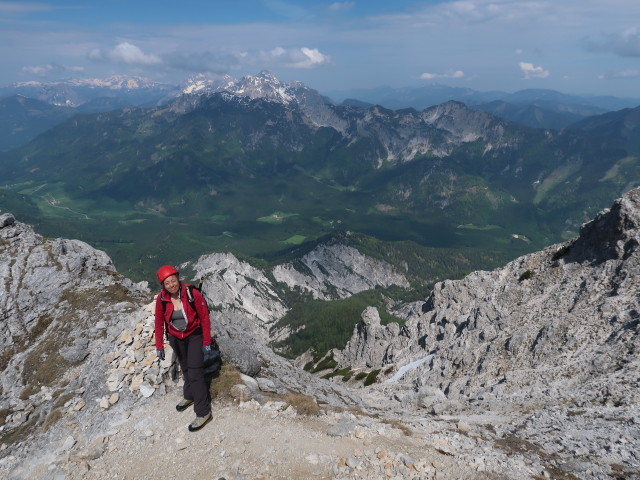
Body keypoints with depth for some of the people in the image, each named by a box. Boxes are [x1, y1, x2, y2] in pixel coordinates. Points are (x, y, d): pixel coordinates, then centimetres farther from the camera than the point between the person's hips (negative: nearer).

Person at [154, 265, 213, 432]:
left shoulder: (193, 294, -25)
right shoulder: (161, 299, -15)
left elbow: (204, 318, -17)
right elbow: (159, 323, -3)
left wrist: (207, 342, -14)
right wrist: (159, 346, -3)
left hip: (194, 336, -4)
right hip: (175, 338, 4)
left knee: (195, 373, -9)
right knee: (185, 368, 23)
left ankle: (203, 412, -1)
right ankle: (189, 396, 46)